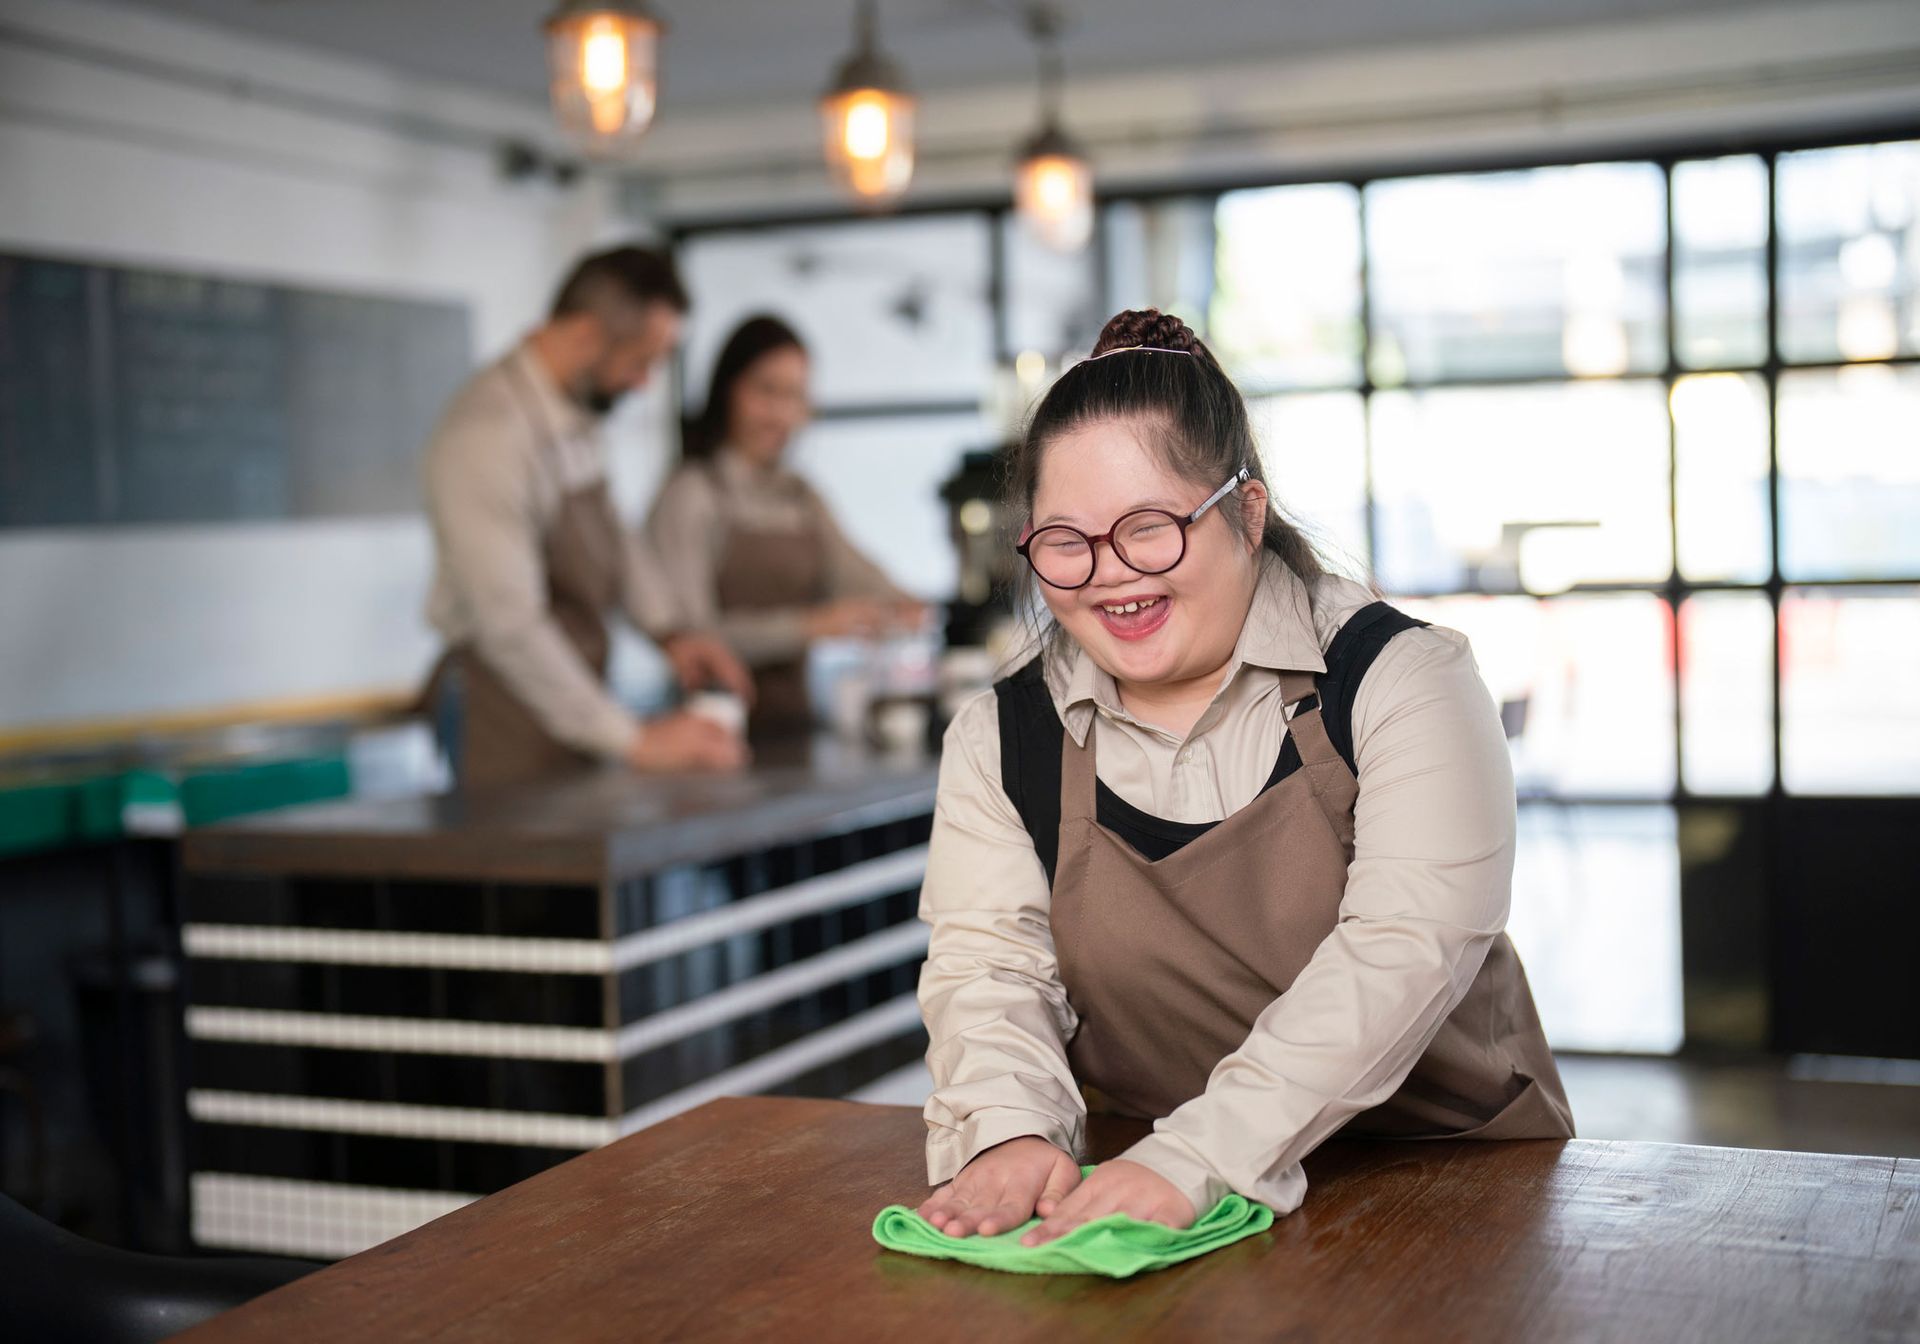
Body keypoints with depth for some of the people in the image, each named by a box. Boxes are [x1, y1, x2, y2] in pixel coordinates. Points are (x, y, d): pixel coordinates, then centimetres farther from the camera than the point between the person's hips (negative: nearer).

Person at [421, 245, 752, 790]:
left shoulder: (577, 411, 3)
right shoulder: (488, 433, -24)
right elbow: (509, 623, -28)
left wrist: (672, 630, 4)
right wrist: (633, 739, -28)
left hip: (570, 705, 8)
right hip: (507, 704, -8)